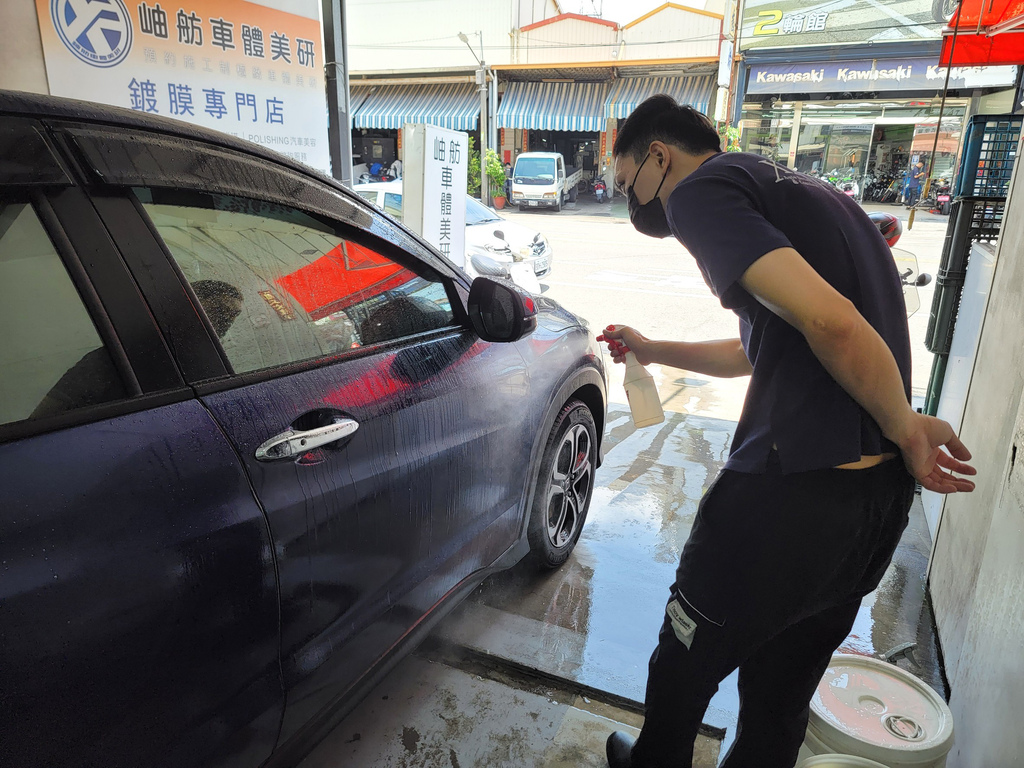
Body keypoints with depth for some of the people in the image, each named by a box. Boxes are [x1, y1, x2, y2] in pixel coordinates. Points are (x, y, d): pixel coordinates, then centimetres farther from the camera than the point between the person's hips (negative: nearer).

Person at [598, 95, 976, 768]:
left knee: (684, 662, 17)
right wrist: (653, 350, 36)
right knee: (780, 697, 24)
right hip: (879, 502, 9)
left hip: (791, 498, -9)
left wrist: (906, 428, -10)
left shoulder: (701, 188, -9)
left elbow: (831, 321, -25)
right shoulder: (797, 192, 20)